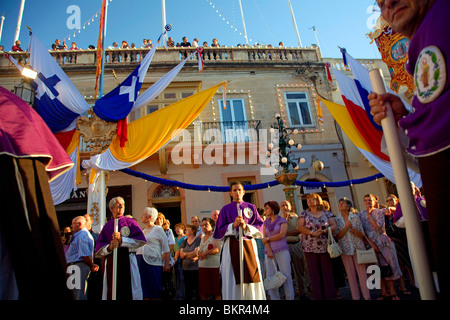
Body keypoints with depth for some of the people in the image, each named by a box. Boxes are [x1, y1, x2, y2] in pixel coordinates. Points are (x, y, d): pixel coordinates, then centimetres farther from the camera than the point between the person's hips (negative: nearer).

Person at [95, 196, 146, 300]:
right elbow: (98, 250, 8)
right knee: (111, 293, 3)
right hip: (111, 263, 2)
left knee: (129, 293, -3)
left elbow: (141, 240, -6)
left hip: (128, 261, -2)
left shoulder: (130, 222, 7)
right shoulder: (107, 226, 15)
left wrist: (122, 239, -14)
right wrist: (109, 247, -13)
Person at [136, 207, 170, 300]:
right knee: (144, 290, 8)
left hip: (153, 262, -6)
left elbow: (166, 248, -4)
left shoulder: (158, 229, 0)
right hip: (140, 261, 6)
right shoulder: (143, 231, 18)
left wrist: (167, 264, -11)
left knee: (155, 290, -2)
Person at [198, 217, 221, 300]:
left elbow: (217, 249, -18)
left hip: (214, 266, -6)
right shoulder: (202, 238, 18)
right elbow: (199, 251, 19)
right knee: (202, 292, 8)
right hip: (202, 266, 6)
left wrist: (204, 253, -8)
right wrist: (200, 254, -5)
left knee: (216, 291, -3)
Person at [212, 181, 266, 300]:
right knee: (232, 279, -1)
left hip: (248, 245, 1)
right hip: (231, 247, -1)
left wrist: (246, 227, -13)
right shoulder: (225, 209, 9)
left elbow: (260, 226, 4)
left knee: (251, 276, 0)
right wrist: (233, 225, -13)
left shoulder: (251, 207, 11)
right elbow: (220, 230, 3)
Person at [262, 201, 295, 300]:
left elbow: (282, 235, -9)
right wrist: (269, 251, -9)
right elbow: (264, 238, 5)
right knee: (270, 277, 0)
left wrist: (268, 238, -3)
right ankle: (274, 298, 8)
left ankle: (290, 298, 5)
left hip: (282, 251, -3)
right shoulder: (266, 222, 15)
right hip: (269, 252, 4)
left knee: (286, 275, -4)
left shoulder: (282, 220, 4)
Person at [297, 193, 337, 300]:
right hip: (310, 248, -1)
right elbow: (300, 227, -3)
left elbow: (334, 226, 4)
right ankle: (318, 296, 12)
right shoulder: (304, 213, 7)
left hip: (325, 247, 1)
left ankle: (330, 296, 13)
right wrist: (312, 232, -17)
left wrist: (324, 230, -14)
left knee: (328, 272, 3)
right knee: (314, 274, 3)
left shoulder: (326, 213, 9)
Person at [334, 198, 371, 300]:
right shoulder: (336, 220, 2)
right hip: (345, 249, 0)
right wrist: (346, 227, -16)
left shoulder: (355, 217, 2)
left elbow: (362, 235, 0)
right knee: (351, 274, 5)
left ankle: (367, 296, 14)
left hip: (358, 248, 0)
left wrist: (352, 228, -16)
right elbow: (337, 236, -4)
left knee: (362, 272, 2)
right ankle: (355, 297, 16)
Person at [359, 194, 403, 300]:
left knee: (388, 266, -2)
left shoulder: (380, 212, 1)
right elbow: (362, 231, -1)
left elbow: (378, 227, -13)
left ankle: (392, 292, 6)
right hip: (371, 243, 1)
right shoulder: (361, 214, 3)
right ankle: (384, 293, 11)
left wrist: (369, 215, -12)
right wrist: (371, 243, -9)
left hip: (383, 242, -1)